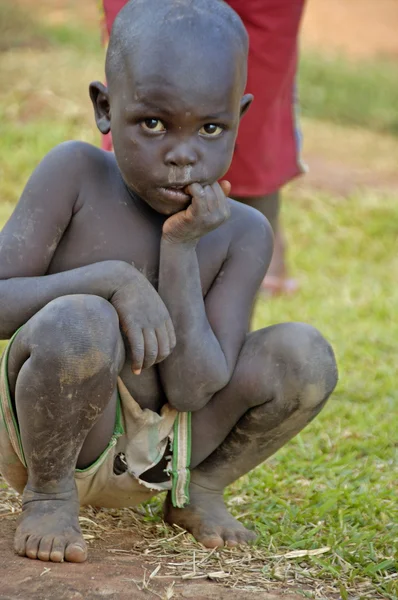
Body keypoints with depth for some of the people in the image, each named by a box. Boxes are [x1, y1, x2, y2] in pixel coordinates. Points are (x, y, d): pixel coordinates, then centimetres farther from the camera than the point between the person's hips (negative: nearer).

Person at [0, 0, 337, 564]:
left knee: (304, 356, -16)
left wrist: (180, 248, -23)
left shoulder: (242, 233, -7)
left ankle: (199, 490, 9)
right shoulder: (76, 174, -13)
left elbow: (194, 391, -16)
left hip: (146, 462, 3)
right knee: (78, 324, -35)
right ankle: (48, 494, -7)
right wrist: (112, 278, -32)